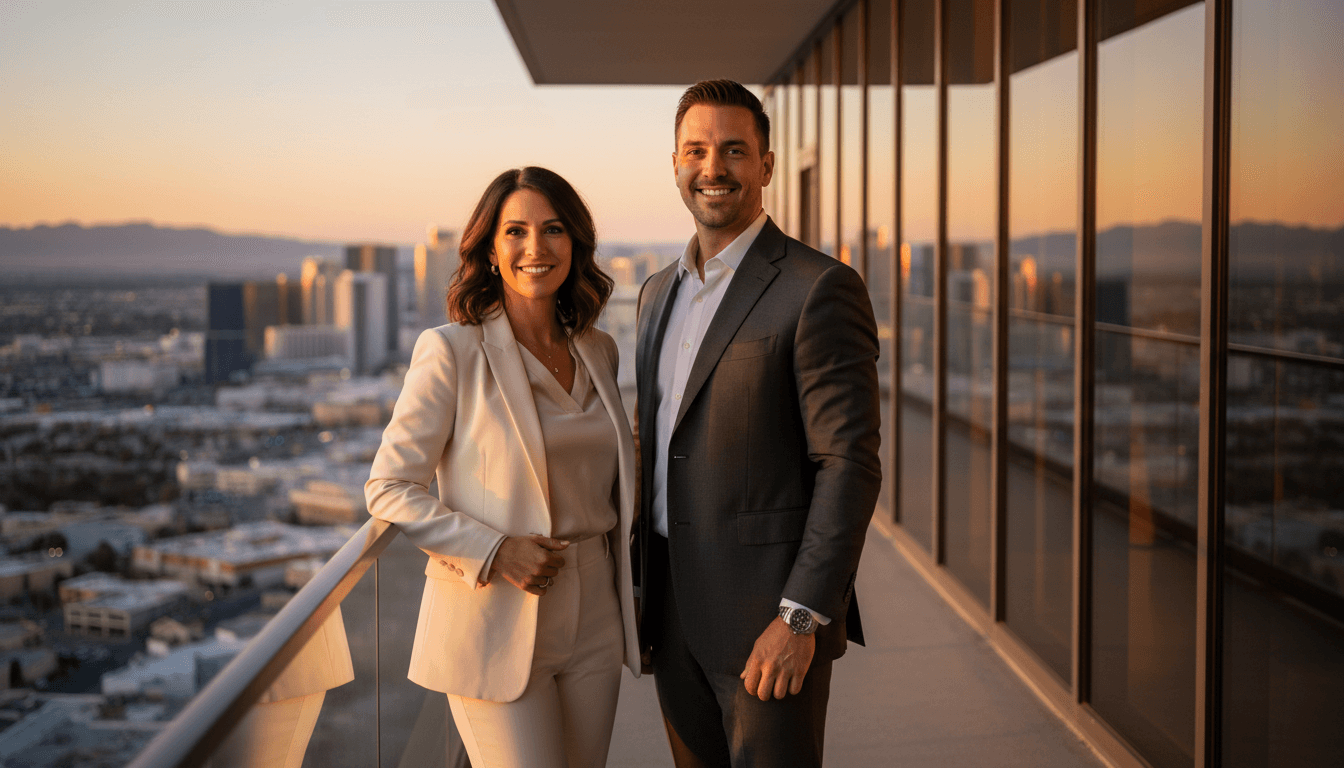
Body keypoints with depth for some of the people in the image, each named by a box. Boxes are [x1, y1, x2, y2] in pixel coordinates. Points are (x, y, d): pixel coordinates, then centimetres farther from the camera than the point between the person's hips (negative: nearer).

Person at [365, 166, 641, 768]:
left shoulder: (598, 352, 8)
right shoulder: (451, 351, -10)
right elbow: (388, 489, -9)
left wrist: (633, 600, 16)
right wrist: (494, 552, -19)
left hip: (593, 624, 6)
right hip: (496, 626, -5)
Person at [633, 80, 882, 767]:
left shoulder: (819, 289, -12)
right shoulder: (660, 292, 12)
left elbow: (850, 464, -16)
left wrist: (801, 617, -20)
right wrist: (635, 585, 16)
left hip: (771, 616, -7)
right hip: (676, 609, 7)